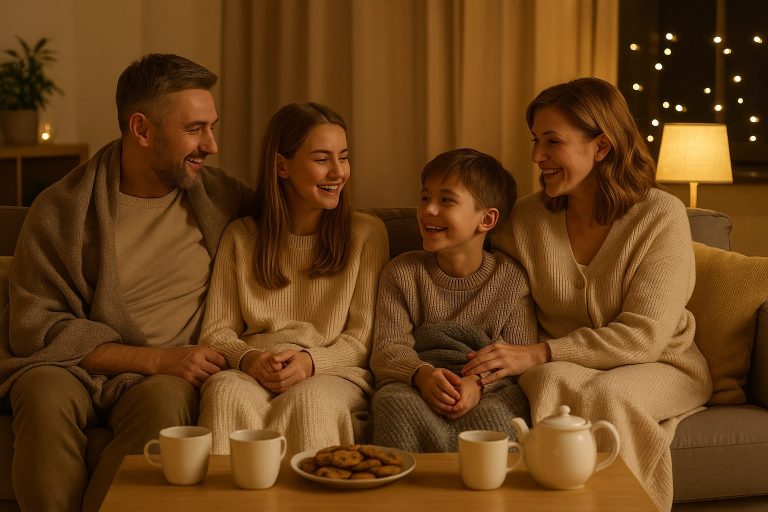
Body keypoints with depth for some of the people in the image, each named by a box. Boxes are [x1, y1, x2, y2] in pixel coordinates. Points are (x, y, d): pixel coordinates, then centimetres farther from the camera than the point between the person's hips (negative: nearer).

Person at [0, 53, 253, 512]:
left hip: (167, 375, 1)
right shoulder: (62, 210, -4)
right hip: (72, 367, -1)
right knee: (46, 396, -34)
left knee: (164, 399, -33)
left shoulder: (222, 196, 5)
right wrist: (155, 359, -16)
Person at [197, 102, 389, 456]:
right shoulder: (240, 237, 15)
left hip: (336, 374, -1)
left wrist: (310, 361, -15)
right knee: (229, 393, -35)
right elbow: (216, 331, 11)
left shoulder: (367, 233, 11)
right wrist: (248, 359, -13)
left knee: (310, 399, -37)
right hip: (252, 374, 1)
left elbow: (363, 338, 5)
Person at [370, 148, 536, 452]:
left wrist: (479, 383, -22)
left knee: (491, 415, -37)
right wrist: (422, 374, -22)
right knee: (394, 402, -35)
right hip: (413, 385, 1)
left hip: (492, 391, -1)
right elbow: (387, 348, 1)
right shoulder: (403, 272, 10)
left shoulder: (511, 279, 7)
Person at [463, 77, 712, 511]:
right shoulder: (528, 218, -2)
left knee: (607, 394, -34)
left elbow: (643, 335, -19)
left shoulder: (662, 215, -13)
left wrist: (538, 353, -28)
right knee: (556, 385, -32)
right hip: (563, 366, 2)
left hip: (659, 366, -2)